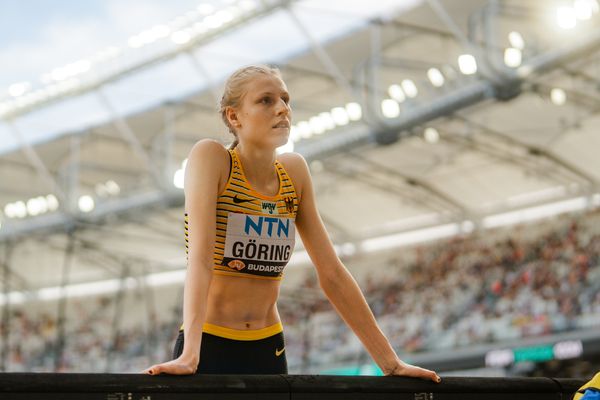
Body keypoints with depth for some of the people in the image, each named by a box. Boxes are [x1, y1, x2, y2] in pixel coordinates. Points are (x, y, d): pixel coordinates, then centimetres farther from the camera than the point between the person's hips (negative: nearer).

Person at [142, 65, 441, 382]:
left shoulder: (294, 171, 2)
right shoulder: (211, 157, -10)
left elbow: (331, 272, 3)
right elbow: (200, 258, -21)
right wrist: (189, 355, -32)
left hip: (269, 351, 4)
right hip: (209, 347, -4)